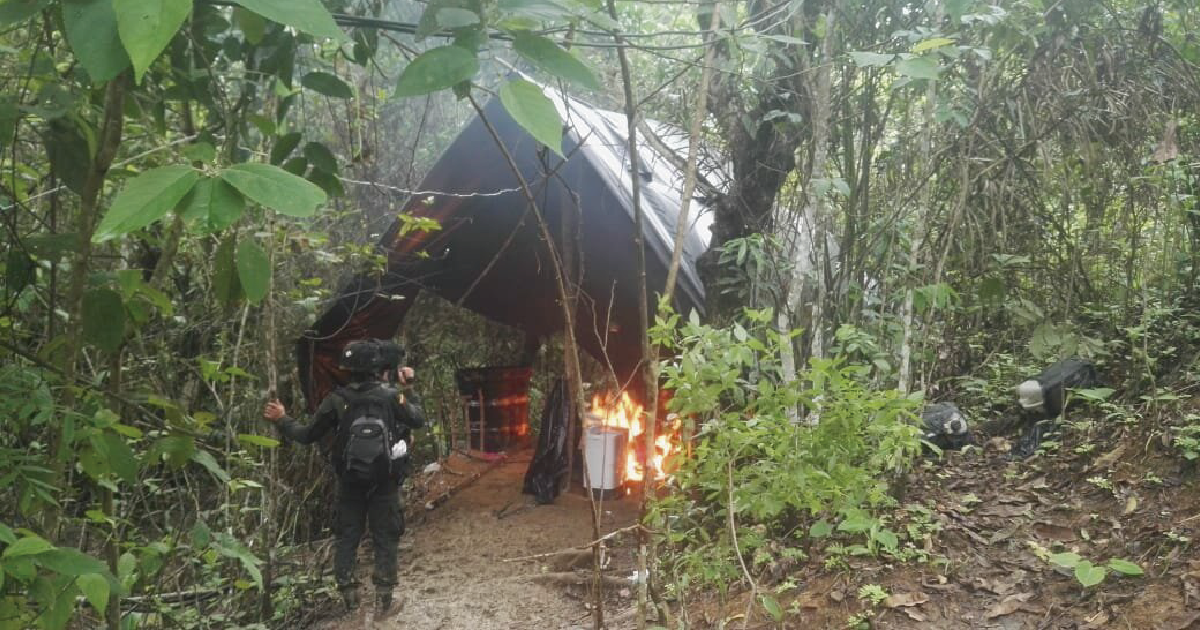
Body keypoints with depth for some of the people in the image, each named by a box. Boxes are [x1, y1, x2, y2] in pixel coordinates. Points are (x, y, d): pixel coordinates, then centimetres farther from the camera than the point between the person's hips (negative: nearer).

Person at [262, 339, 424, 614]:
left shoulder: (337, 400, -7)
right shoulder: (392, 396, -8)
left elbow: (308, 435, 0)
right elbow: (419, 421, 6)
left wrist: (281, 420, 14)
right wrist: (408, 389, 12)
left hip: (349, 482, 1)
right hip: (384, 483, -1)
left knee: (347, 536, 13)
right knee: (385, 537, 7)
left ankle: (348, 593, 13)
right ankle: (383, 594, 5)